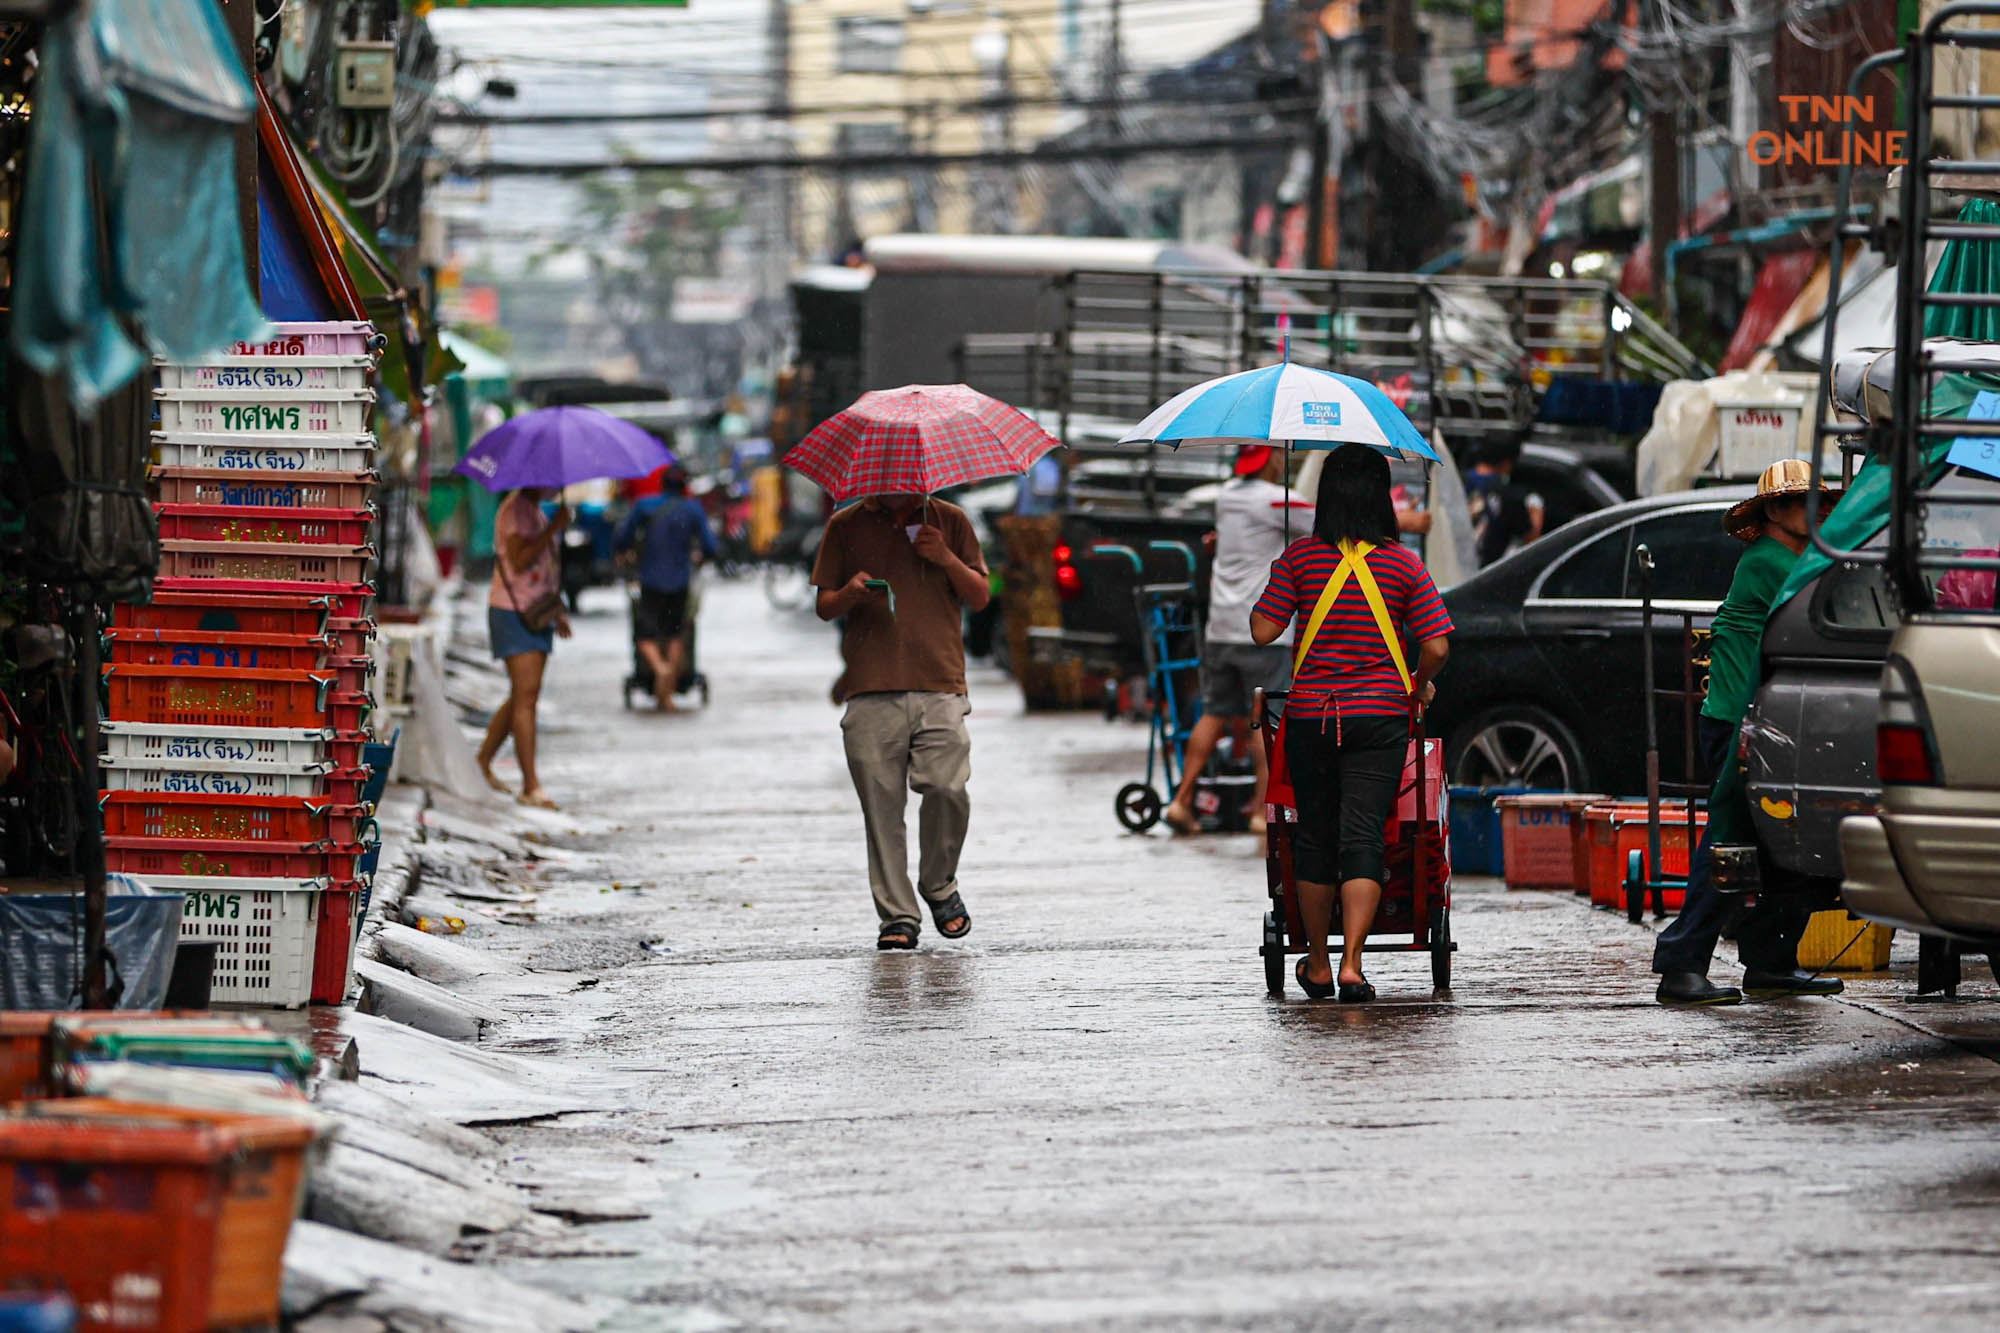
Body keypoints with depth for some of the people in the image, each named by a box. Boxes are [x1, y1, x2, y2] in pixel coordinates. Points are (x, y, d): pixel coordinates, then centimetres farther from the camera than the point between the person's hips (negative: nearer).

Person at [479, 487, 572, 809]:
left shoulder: (536, 512, 18)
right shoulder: (515, 508, -12)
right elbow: (519, 561, -24)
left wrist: (557, 611, 22)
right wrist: (554, 528, -23)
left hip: (537, 612, 10)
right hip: (514, 611, -10)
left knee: (522, 697, 11)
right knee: (526, 695, -14)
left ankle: (482, 763, 24)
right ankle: (530, 786, -16)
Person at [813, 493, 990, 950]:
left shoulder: (949, 521, 13)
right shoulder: (846, 526, 12)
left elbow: (979, 598, 13)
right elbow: (823, 606, 13)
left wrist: (947, 560, -5)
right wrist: (850, 595, -10)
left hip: (940, 687, 0)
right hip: (872, 693, 0)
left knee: (947, 789, -15)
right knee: (882, 805, -4)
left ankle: (939, 886, 10)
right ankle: (898, 915, 2)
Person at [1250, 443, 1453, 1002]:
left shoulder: (1300, 557, -4)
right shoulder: (1403, 564, -3)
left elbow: (1263, 630, -4)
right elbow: (1436, 646, -4)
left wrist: (1268, 594, 16)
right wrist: (1419, 687, 16)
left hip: (1311, 714, 1)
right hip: (1380, 715, -1)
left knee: (1315, 835, 12)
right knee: (1363, 836, -2)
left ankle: (1318, 965, 20)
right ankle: (1351, 965, -14)